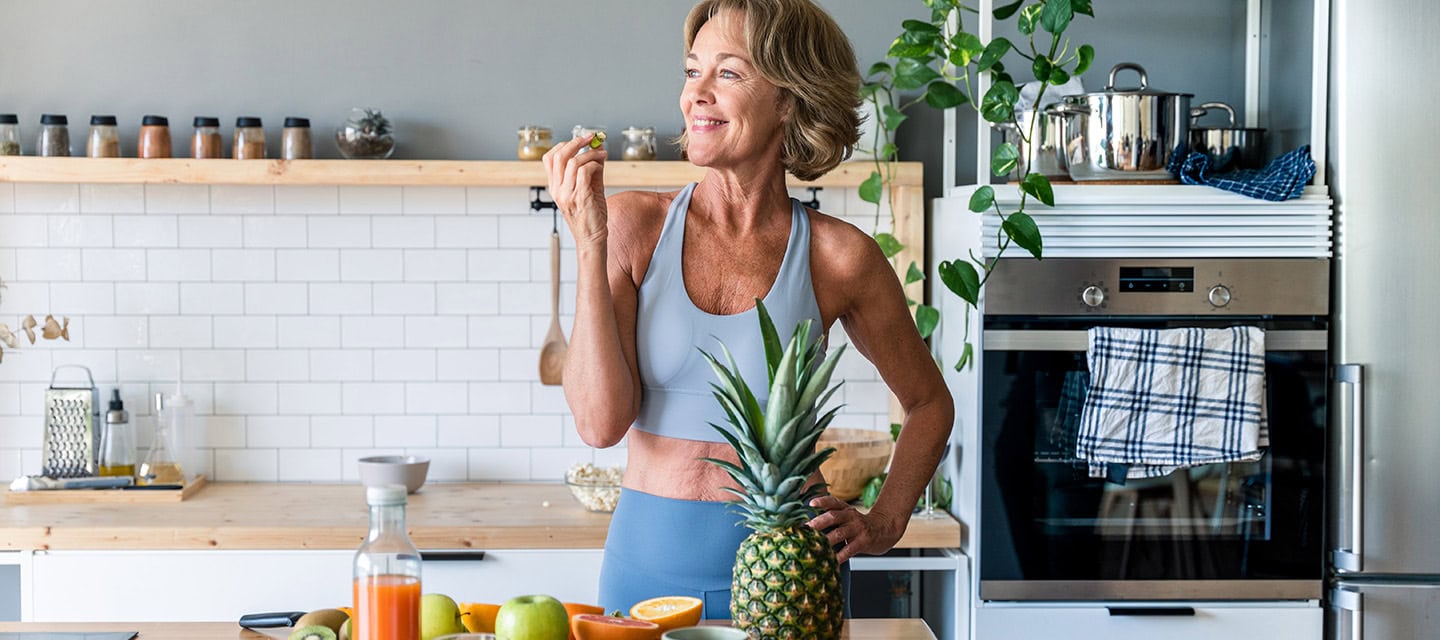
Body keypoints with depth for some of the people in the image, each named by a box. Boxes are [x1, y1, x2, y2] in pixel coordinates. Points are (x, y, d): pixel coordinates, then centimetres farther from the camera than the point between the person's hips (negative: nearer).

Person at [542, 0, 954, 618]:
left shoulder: (837, 255, -4)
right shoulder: (634, 225, -2)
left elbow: (929, 404, 11)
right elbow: (601, 421, -11)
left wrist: (883, 525, -1)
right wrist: (589, 246, -14)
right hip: (649, 559, 1)